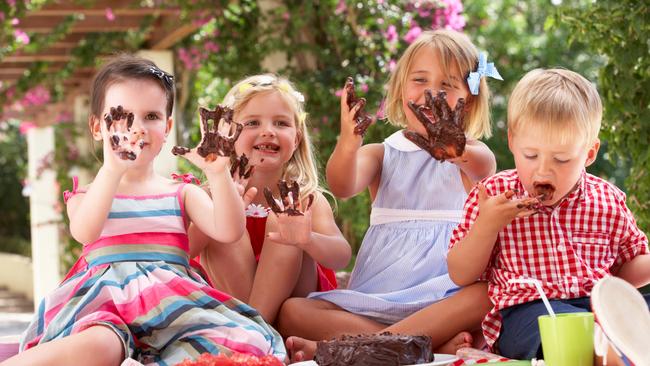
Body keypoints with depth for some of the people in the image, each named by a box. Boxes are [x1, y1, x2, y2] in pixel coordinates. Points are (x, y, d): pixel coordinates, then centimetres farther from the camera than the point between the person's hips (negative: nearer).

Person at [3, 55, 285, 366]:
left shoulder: (182, 193, 22)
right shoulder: (86, 195, 16)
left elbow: (229, 232, 3)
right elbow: (84, 233, -10)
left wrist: (218, 173, -14)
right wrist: (112, 170, -26)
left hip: (172, 300, 3)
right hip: (105, 303, -3)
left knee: (249, 341, -31)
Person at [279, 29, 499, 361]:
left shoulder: (472, 155, 8)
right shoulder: (382, 155, 15)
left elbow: (484, 167, -19)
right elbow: (342, 187, -7)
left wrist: (459, 152, -45)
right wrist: (348, 144, -31)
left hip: (446, 297, -2)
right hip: (375, 301, 3)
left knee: (488, 296, -36)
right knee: (293, 312, -20)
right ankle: (435, 345, -34)